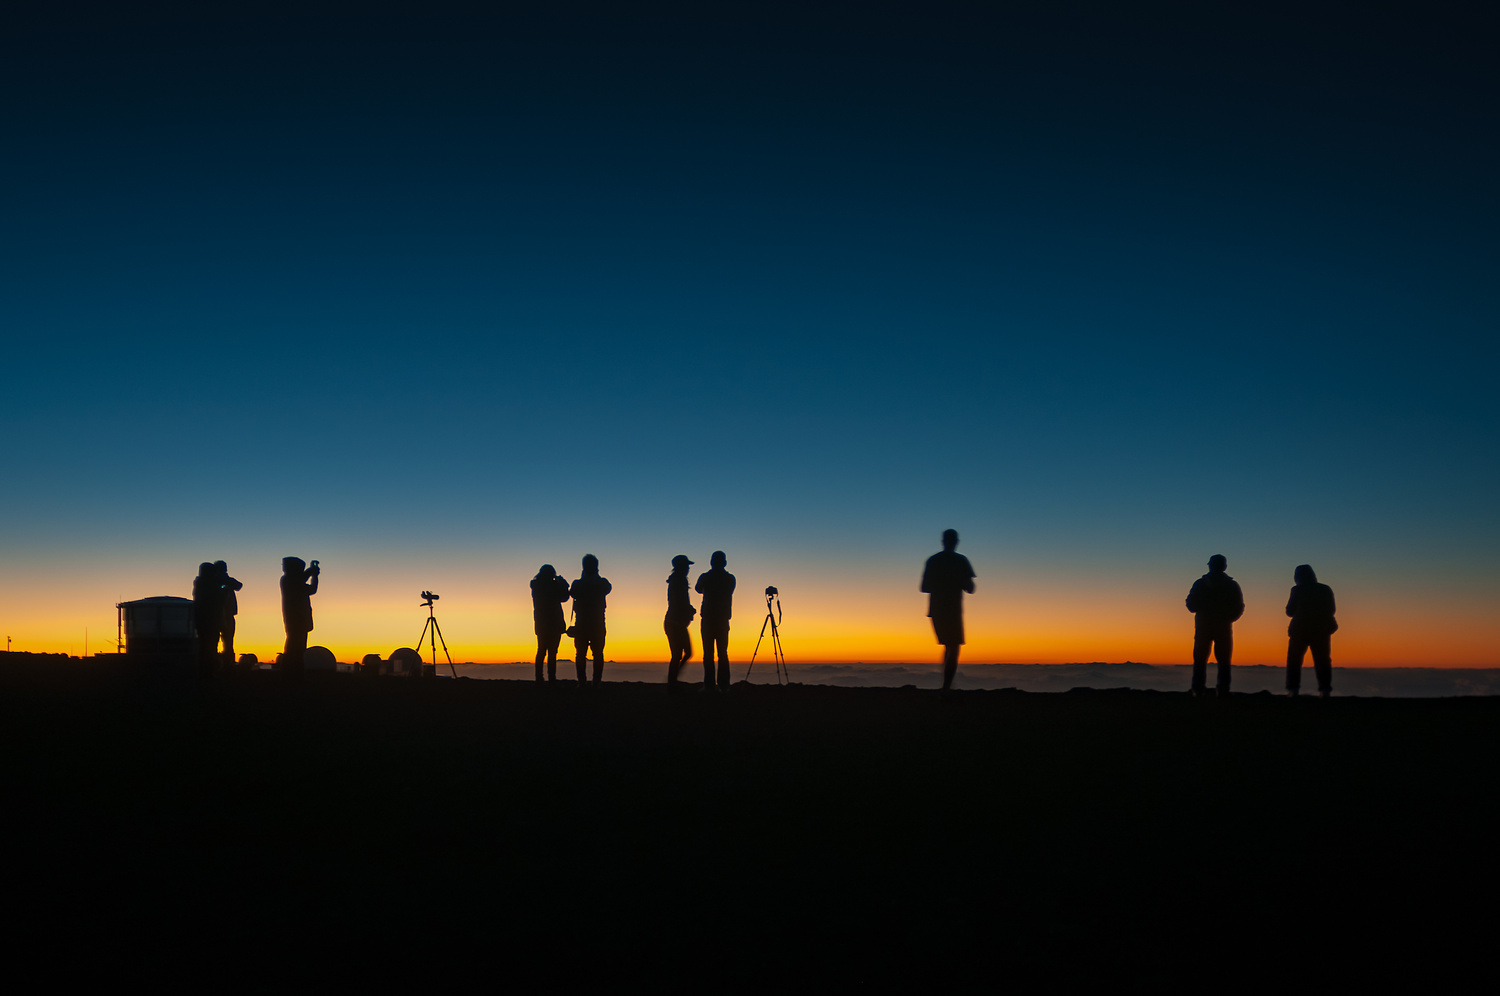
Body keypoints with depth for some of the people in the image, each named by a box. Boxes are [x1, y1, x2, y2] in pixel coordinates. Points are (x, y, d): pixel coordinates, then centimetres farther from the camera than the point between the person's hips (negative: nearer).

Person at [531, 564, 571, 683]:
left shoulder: (535, 585, 6)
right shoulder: (553, 585, -12)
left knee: (541, 651, 11)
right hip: (554, 624, -6)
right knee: (552, 652, -5)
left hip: (540, 624, 6)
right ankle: (551, 678, -8)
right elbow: (564, 597, -3)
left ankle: (538, 678, 7)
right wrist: (562, 583, 7)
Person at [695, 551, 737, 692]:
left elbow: (698, 589, 17)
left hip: (707, 619, -2)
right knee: (723, 653, 5)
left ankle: (709, 685, -5)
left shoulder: (705, 577, -4)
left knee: (708, 653, -1)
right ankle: (724, 685, 1)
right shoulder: (730, 578, 0)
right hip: (723, 619, 2)